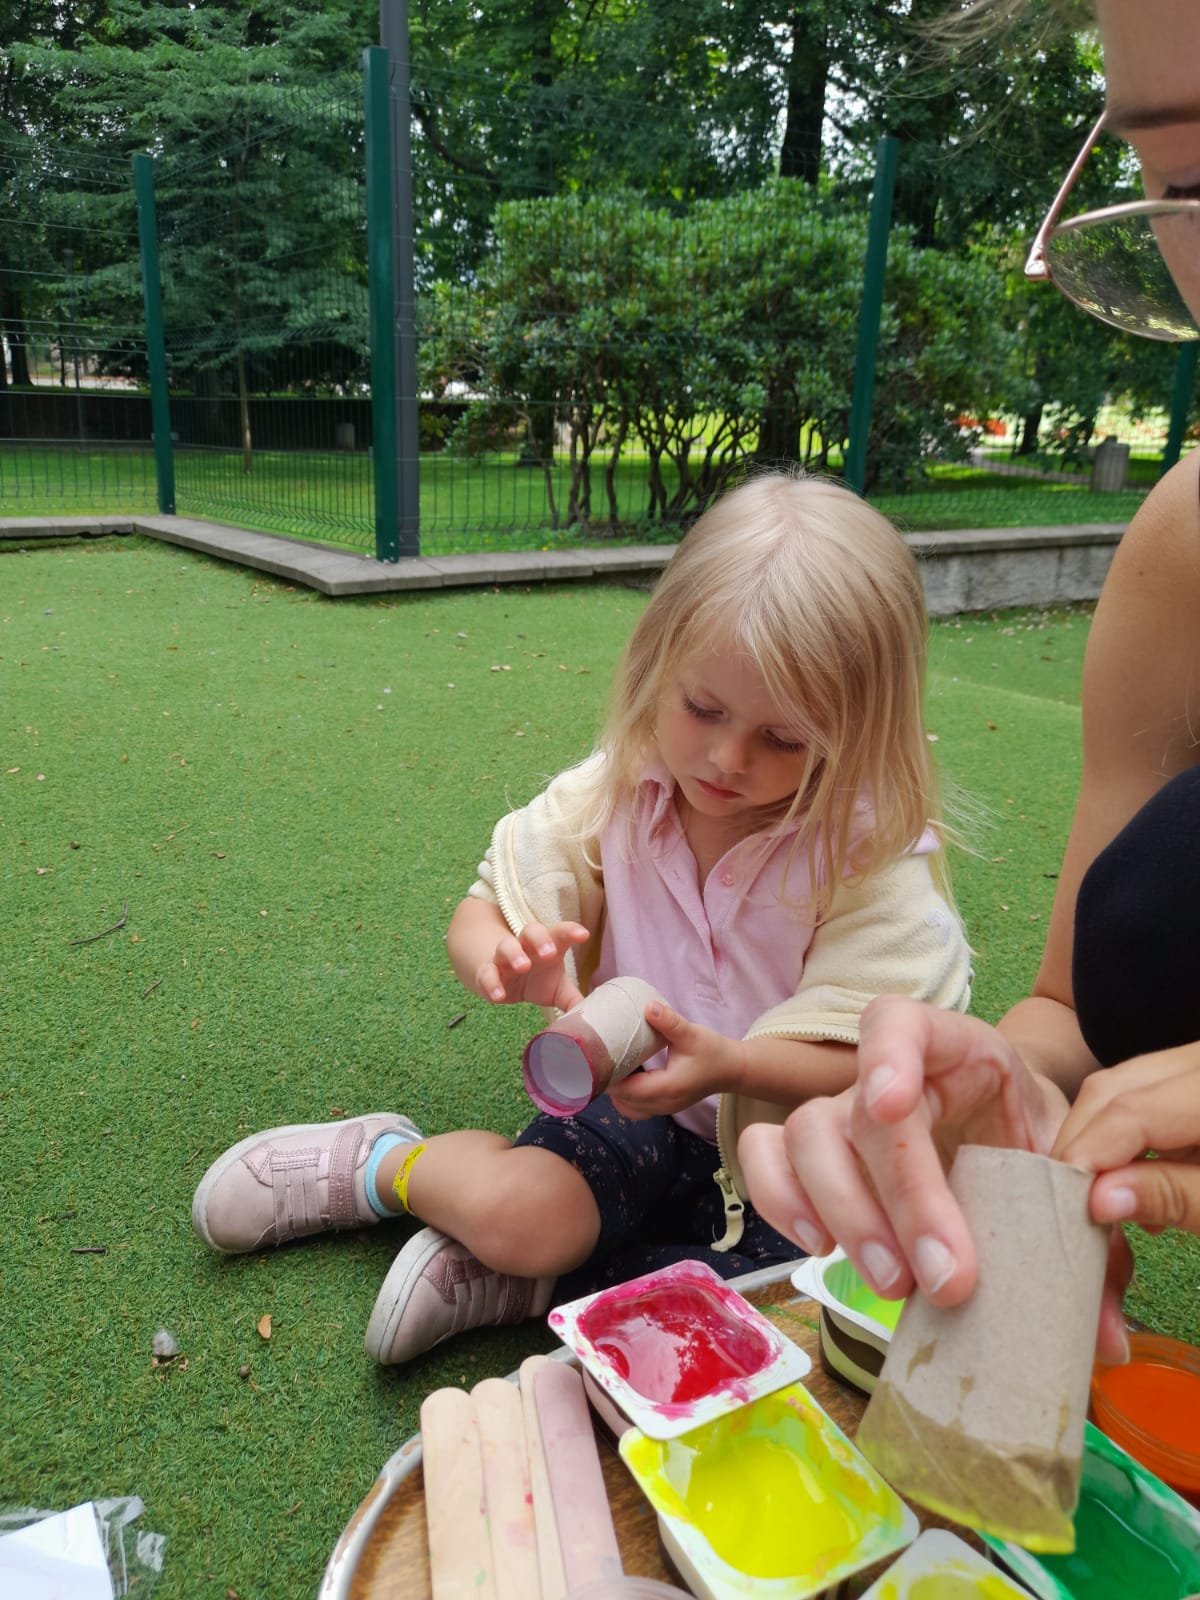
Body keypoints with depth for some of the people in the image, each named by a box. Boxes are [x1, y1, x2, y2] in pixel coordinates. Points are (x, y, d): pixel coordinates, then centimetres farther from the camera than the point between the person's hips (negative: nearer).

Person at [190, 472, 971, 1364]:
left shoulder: (876, 855, -15)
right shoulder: (611, 797, -7)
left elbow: (865, 1063, -16)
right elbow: (482, 915, -3)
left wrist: (729, 1064, -35)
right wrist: (503, 958, -28)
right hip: (646, 1116, 0)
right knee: (516, 1210, -27)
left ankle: (514, 1281, -13)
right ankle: (381, 1163, 9)